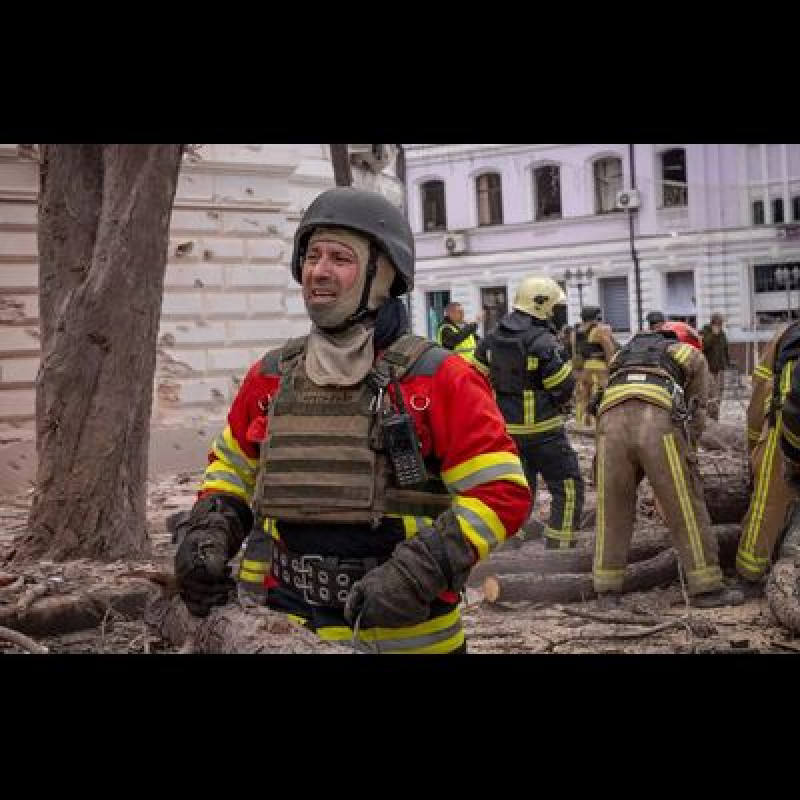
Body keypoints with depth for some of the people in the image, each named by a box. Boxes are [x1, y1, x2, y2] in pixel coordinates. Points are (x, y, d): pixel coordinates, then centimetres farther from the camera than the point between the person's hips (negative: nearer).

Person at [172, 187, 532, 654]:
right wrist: (207, 534, 0)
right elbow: (231, 470, 19)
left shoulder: (438, 379, -10)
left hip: (407, 637, -4)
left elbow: (502, 492, -13)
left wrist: (419, 572, -23)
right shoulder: (271, 378, 5)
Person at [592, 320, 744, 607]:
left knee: (612, 507, 12)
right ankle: (706, 587, 6)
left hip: (610, 417, 4)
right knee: (685, 507, 3)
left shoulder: (624, 355, 39)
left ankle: (607, 587, 15)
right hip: (659, 418, -3)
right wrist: (686, 453, 31)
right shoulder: (692, 355, 29)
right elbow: (697, 414, 22)